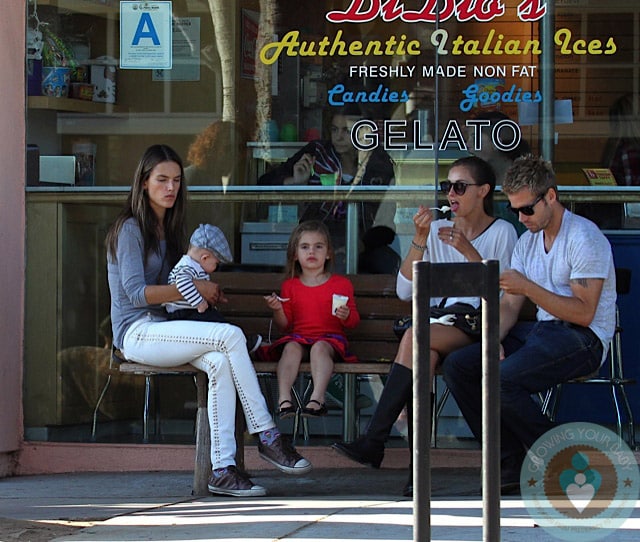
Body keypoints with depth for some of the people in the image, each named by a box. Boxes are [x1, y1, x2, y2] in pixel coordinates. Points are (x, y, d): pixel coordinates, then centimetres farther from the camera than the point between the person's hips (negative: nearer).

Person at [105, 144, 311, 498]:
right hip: (137, 333, -7)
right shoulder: (130, 229, -4)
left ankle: (223, 469, -35)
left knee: (220, 362, -28)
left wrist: (204, 292, 4)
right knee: (230, 335, -27)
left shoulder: (170, 229, 21)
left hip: (165, 329, 7)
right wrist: (194, 289, -11)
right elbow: (136, 293, -13)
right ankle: (266, 435, -23)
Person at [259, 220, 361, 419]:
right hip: (298, 336, 2)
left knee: (320, 348, -35)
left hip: (330, 337, -2)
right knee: (291, 348, -32)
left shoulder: (341, 284, 11)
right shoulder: (290, 286, 17)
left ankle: (317, 398, -49)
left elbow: (354, 321, 9)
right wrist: (278, 310, -7)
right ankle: (284, 399, -46)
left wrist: (346, 316, -15)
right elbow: (285, 324, 14)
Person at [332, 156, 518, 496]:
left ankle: (374, 442, -36)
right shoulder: (436, 230, 18)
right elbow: (405, 292, 8)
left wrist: (468, 251, -12)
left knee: (415, 338, -35)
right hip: (436, 317, 3)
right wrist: (419, 241, -4)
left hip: (477, 325, -3)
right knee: (424, 355, -35)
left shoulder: (502, 233, 7)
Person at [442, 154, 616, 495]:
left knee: (502, 379, -30)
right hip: (541, 332, 9)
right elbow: (509, 305, 12)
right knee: (457, 366, -7)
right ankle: (511, 463, -5)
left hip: (583, 339, -9)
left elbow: (583, 313, -19)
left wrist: (528, 287, -23)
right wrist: (494, 340, -9)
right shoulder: (528, 241, 14)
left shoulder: (584, 237, -12)